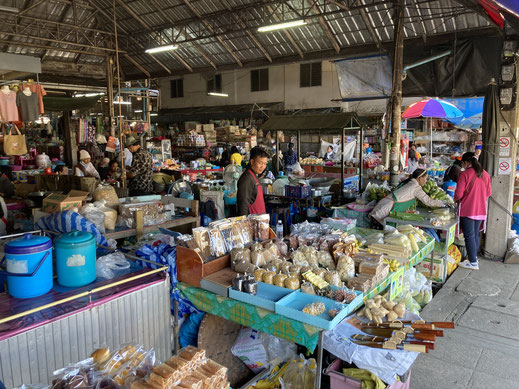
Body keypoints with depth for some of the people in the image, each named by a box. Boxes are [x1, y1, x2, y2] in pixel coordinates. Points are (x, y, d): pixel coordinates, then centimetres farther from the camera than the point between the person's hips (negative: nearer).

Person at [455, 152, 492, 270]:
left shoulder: (464, 174, -15)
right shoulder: (485, 174, 5)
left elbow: (458, 194, -16)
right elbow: (488, 193, 13)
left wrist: (456, 199, 5)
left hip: (467, 210, -6)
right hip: (480, 210, 7)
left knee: (469, 236, 1)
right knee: (476, 234, 18)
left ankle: (473, 262, 5)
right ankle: (474, 257, 28)